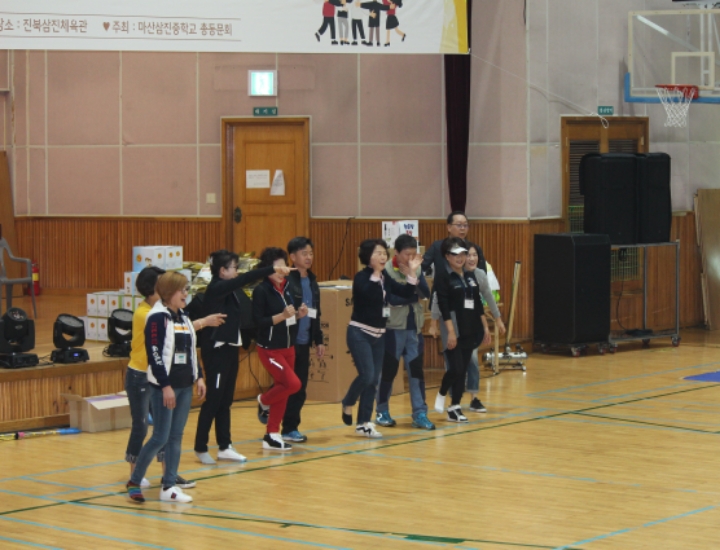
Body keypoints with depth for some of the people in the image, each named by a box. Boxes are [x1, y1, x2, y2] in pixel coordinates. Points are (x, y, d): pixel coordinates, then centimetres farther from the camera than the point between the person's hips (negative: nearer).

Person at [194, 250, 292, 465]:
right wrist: (273, 269, -32)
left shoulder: (230, 290, 10)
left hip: (230, 348, 9)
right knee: (214, 399, -3)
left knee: (226, 400, 11)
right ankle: (201, 448, 7)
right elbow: (244, 280, -28)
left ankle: (224, 447, 17)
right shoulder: (216, 289, -16)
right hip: (216, 350, -9)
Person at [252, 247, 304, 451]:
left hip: (288, 347, 7)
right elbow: (258, 321, -18)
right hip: (269, 349, -7)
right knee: (293, 383, -17)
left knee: (283, 391, 9)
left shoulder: (287, 288, 5)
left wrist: (299, 314, -4)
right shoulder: (261, 290, -14)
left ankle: (272, 435, 19)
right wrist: (281, 316, -28)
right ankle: (264, 402, 11)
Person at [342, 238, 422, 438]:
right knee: (366, 375, -18)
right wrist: (376, 272, -31)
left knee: (374, 380, 6)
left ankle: (363, 423, 12)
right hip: (360, 333, -7)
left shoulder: (386, 278, 6)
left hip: (379, 335, 7)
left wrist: (411, 274, -7)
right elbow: (371, 294, -31)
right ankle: (348, 404, 11)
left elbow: (406, 293, 4)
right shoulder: (362, 277, -13)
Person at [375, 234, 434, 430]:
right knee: (389, 370, 5)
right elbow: (393, 299, -19)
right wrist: (415, 295, -12)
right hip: (394, 328, -4)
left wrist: (415, 276, -21)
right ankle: (382, 411, 18)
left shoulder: (417, 270, 5)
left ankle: (420, 414, 4)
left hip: (414, 328, 4)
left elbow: (426, 293, -8)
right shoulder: (387, 272, -9)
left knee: (416, 369, 1)